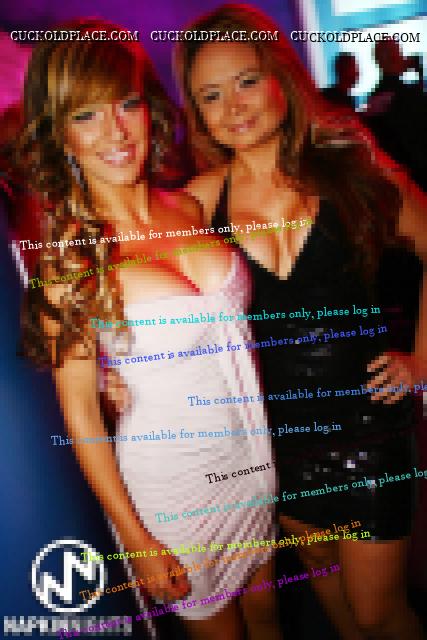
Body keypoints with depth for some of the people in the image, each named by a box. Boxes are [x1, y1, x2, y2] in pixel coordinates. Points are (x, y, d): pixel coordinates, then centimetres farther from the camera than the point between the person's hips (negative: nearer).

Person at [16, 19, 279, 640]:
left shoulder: (190, 208, -4)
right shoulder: (66, 255, -19)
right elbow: (79, 413, -13)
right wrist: (136, 541, -10)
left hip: (255, 453, 4)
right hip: (173, 482, -4)